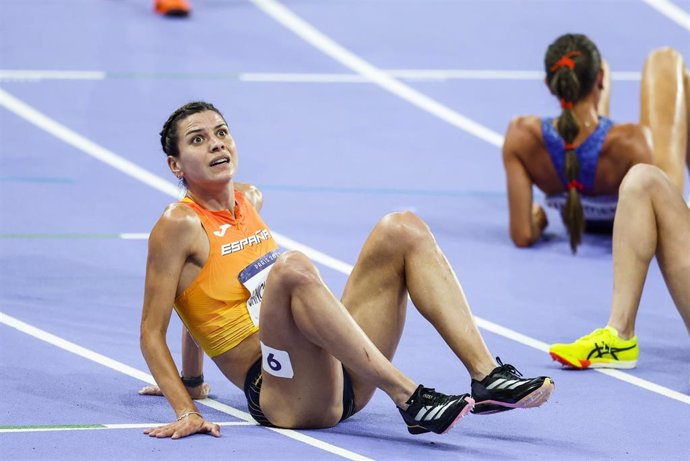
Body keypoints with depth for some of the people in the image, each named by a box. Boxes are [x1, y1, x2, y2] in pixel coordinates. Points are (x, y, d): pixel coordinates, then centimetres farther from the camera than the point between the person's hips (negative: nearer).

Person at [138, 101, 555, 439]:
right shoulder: (180, 226, -4)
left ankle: (488, 376, -19)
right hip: (282, 400, -8)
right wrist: (186, 412, -18)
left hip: (343, 382, 8)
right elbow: (152, 332, -7)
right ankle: (408, 397, -41)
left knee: (403, 229, -3)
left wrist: (193, 379, 35)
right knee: (293, 267, -35)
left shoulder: (247, 201, 19)